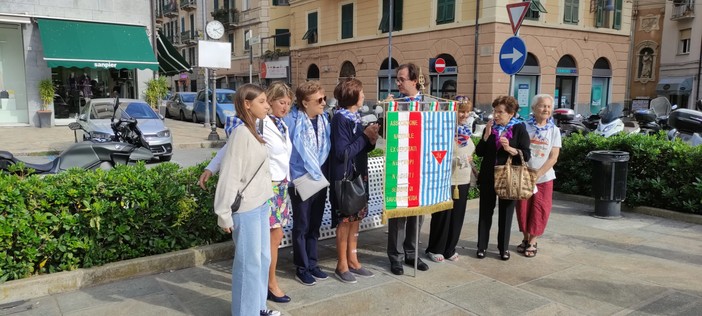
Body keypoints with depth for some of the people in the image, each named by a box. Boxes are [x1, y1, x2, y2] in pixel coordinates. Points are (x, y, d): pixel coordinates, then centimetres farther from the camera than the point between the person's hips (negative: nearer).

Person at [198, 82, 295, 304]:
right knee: (274, 236, -1)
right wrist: (210, 169, -22)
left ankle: (265, 278, 26)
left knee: (274, 237, 13)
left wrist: (286, 182, 16)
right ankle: (271, 284, 14)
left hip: (281, 185, 8)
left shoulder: (282, 125, 10)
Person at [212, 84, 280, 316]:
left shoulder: (254, 131, 9)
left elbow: (259, 169, 9)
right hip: (246, 208, -9)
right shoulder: (241, 133, -17)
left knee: (263, 258, 17)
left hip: (261, 204, 9)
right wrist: (224, 214, -17)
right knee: (249, 262, 3)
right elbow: (230, 175, -18)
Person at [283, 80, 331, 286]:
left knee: (315, 225, 16)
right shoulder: (293, 121, -15)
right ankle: (302, 268, 20)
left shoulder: (324, 120, 4)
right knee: (301, 226, 7)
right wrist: (295, 177, -12)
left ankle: (312, 264, 29)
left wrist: (323, 175, 7)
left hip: (320, 180, 6)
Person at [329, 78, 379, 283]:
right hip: (344, 177, -8)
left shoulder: (356, 117, 9)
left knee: (355, 219, 14)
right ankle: (342, 265, 15)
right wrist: (365, 136, -16)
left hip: (359, 176, 8)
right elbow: (342, 153, -20)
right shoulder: (340, 119, -15)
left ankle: (352, 260, 26)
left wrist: (370, 140, -5)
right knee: (345, 220, 2)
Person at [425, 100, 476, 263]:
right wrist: (458, 160, -24)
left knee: (457, 216, 13)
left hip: (463, 180, 8)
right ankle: (435, 249, 19)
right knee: (442, 217, 3)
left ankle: (450, 249, 27)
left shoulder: (465, 130, 12)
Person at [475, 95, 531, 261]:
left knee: (506, 213, 7)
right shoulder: (490, 127, 7)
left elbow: (526, 155, -8)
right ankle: (481, 246, 16)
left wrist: (510, 149, -24)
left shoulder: (519, 129, -3)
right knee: (485, 211, 7)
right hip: (488, 176, 3)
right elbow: (479, 152, 3)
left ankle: (503, 248, 20)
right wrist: (487, 135, -11)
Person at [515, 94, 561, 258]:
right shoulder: (525, 127, -3)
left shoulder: (554, 131, -1)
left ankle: (532, 242, 19)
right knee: (523, 209, 7)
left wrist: (537, 174, -14)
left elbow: (553, 157, -6)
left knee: (539, 211, 4)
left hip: (544, 178, 0)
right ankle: (526, 239, 25)